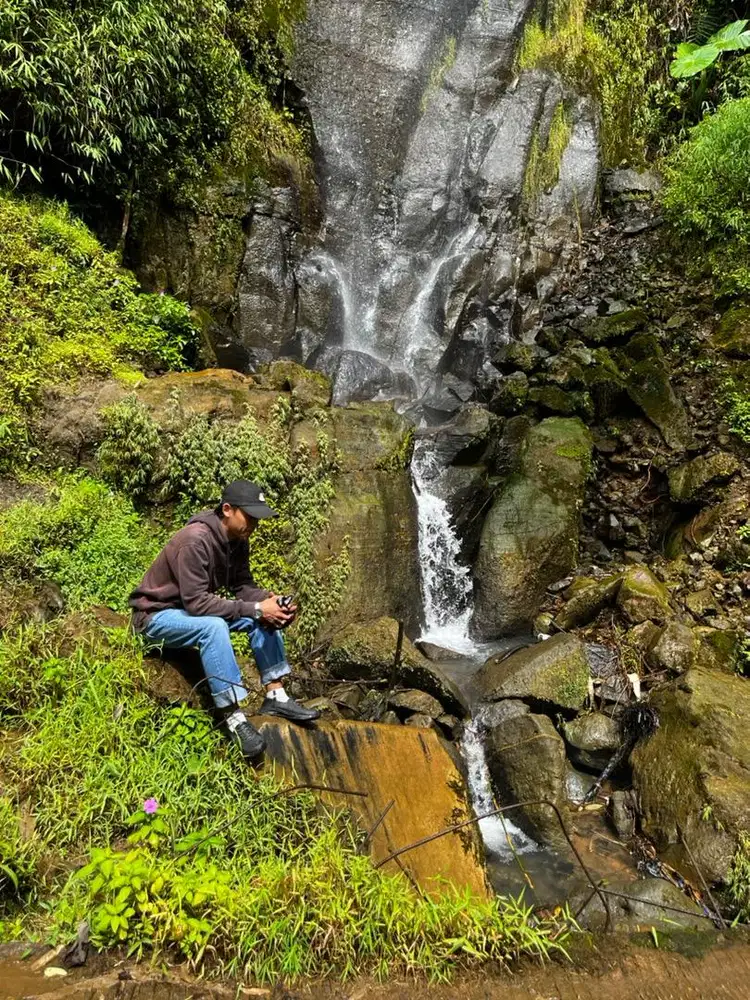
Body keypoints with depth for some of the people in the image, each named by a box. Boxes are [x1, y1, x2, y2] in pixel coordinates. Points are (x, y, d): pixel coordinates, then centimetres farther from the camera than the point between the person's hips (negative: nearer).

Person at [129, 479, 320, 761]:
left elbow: (242, 586, -2)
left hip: (196, 608, 8)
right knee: (213, 626, -37)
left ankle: (276, 696, -6)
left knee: (266, 618, -8)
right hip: (157, 614, -8)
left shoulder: (237, 540, -5)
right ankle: (234, 718, -30)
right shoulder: (195, 540, -30)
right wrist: (255, 609, -34)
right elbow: (196, 601, -33)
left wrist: (270, 600, -23)